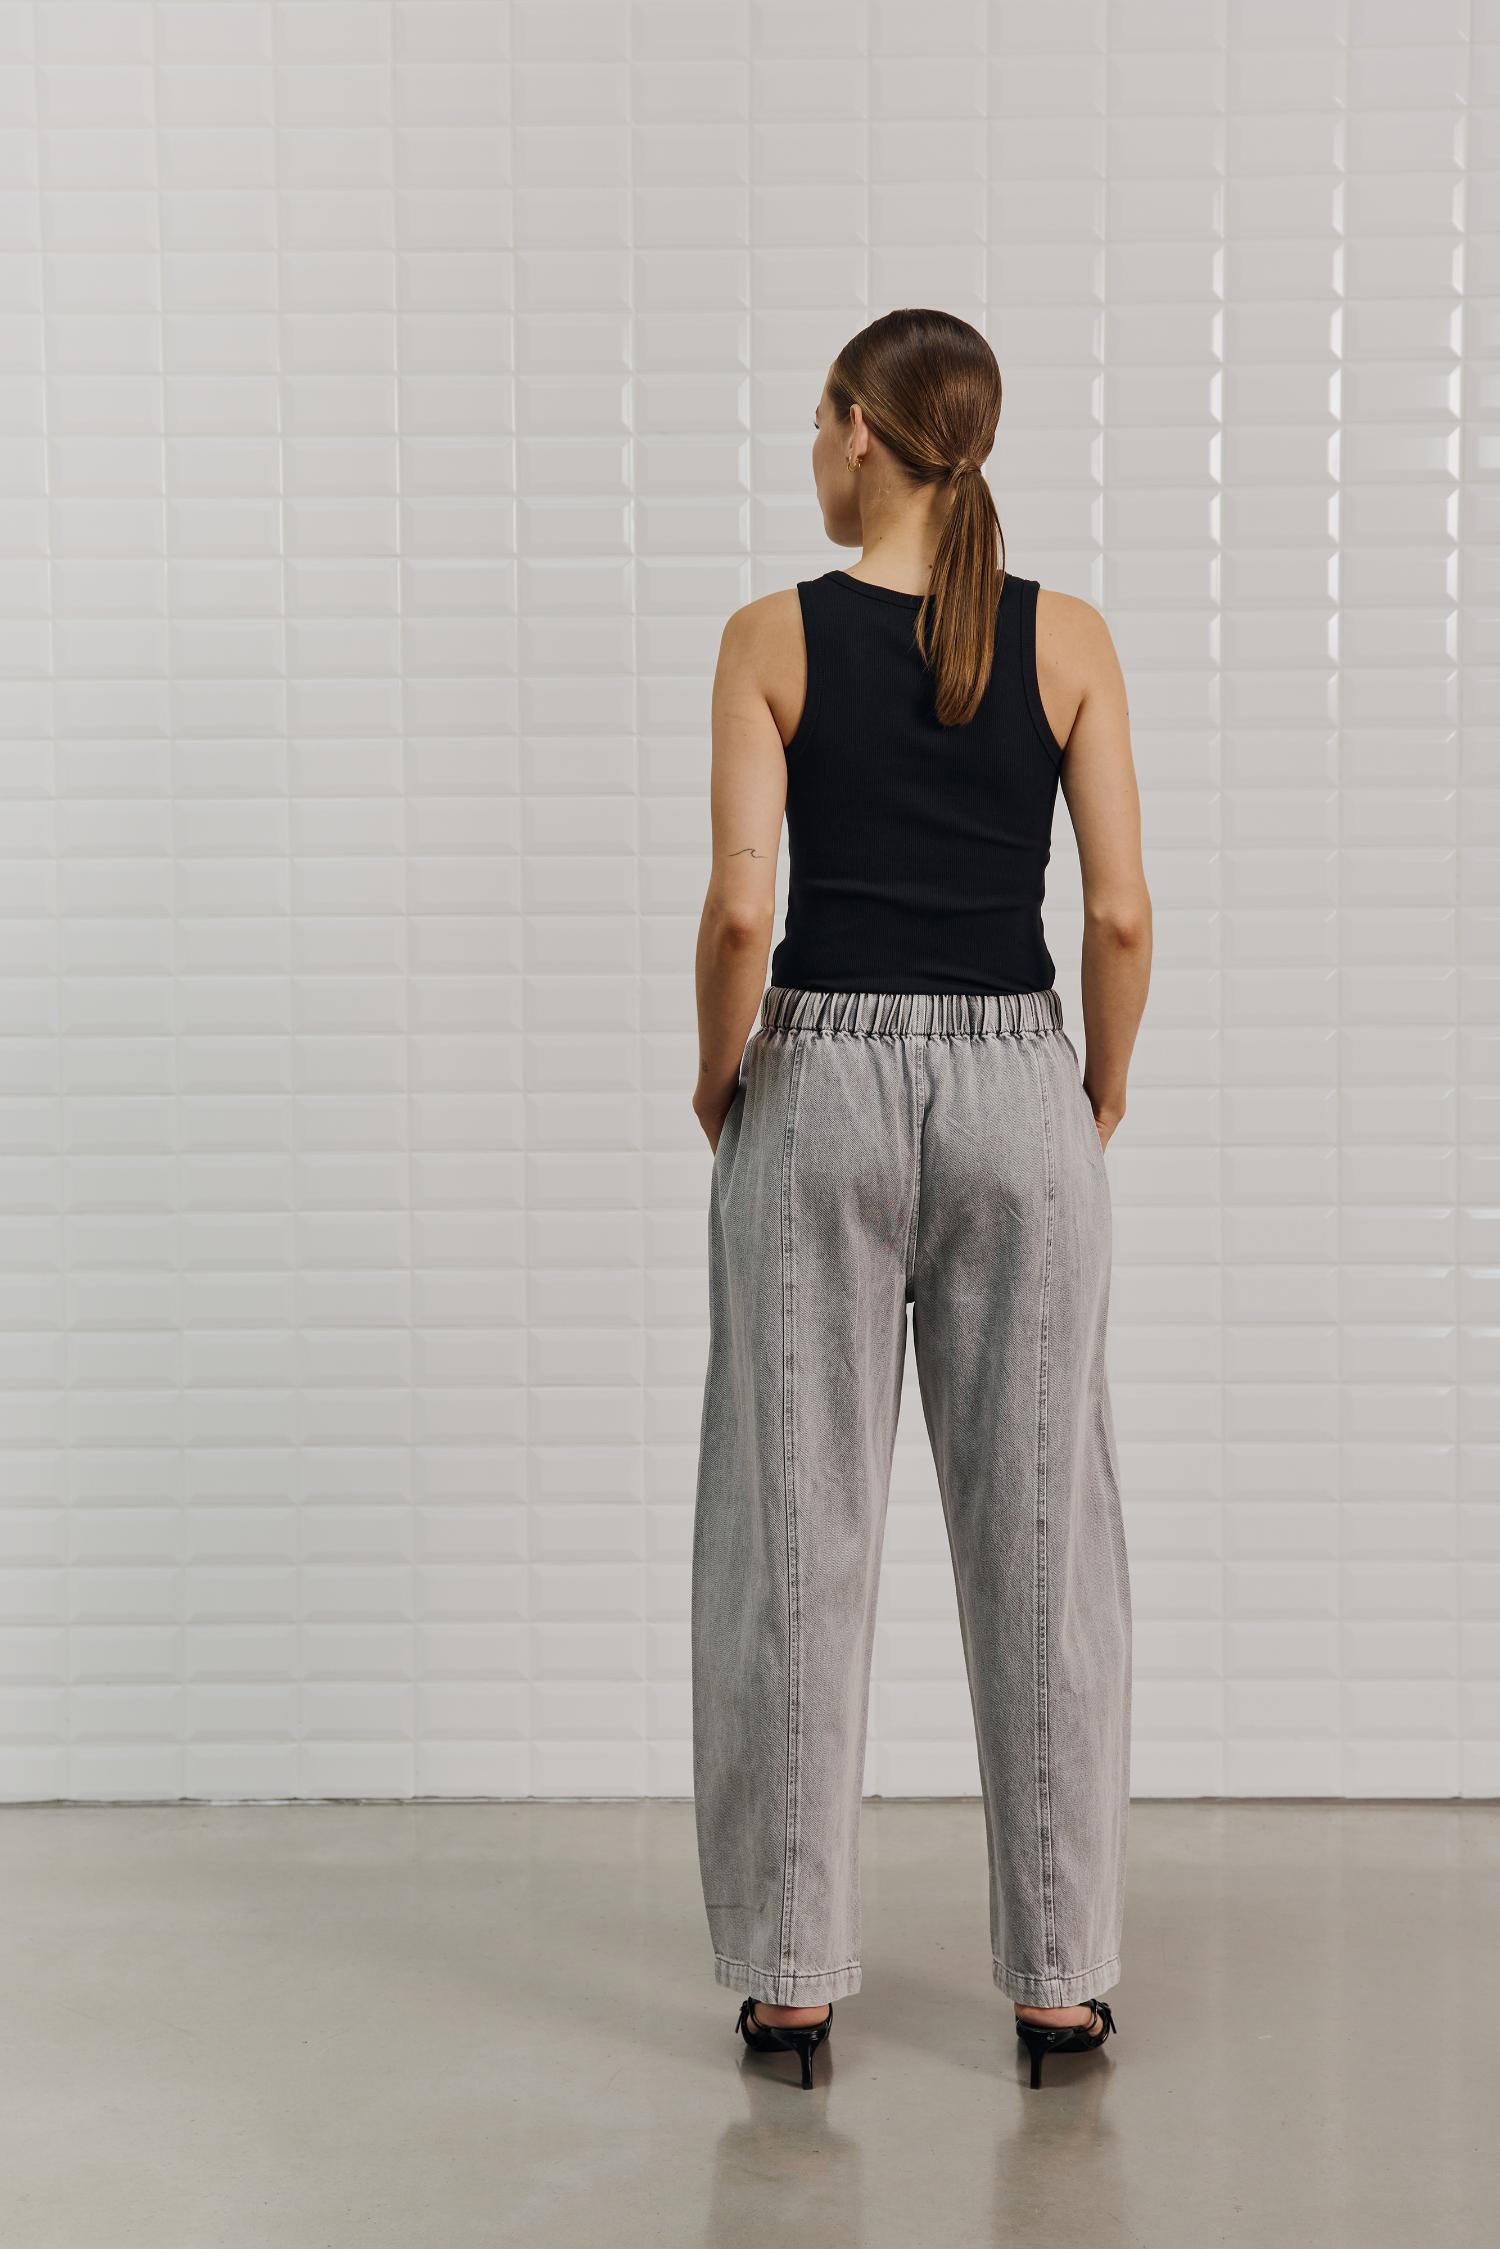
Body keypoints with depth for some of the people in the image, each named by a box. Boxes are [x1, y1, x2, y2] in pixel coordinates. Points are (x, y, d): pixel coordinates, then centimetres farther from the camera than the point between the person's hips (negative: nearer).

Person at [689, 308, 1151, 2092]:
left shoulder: (774, 637, -4)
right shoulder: (1068, 639, 1)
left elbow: (741, 907, -12)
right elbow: (1122, 913, -3)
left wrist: (721, 1073, 4)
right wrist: (1104, 1087, 12)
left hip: (821, 1084, -1)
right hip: (1014, 1087, 1)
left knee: (798, 1533, 6)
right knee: (1038, 1531, 7)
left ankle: (793, 1975, 14)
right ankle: (1059, 1977, 15)